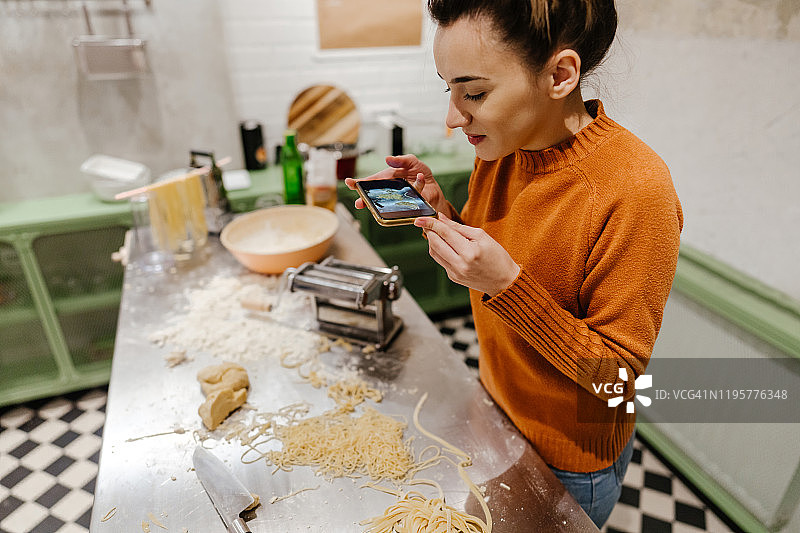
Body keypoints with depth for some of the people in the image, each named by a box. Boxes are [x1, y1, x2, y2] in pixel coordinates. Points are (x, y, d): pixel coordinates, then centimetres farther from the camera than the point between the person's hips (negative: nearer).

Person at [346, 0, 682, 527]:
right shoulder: (500, 149, -10)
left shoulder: (635, 190, -31)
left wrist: (507, 284, -36)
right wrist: (440, 211, -16)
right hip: (497, 406, 6)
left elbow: (617, 373, -24)